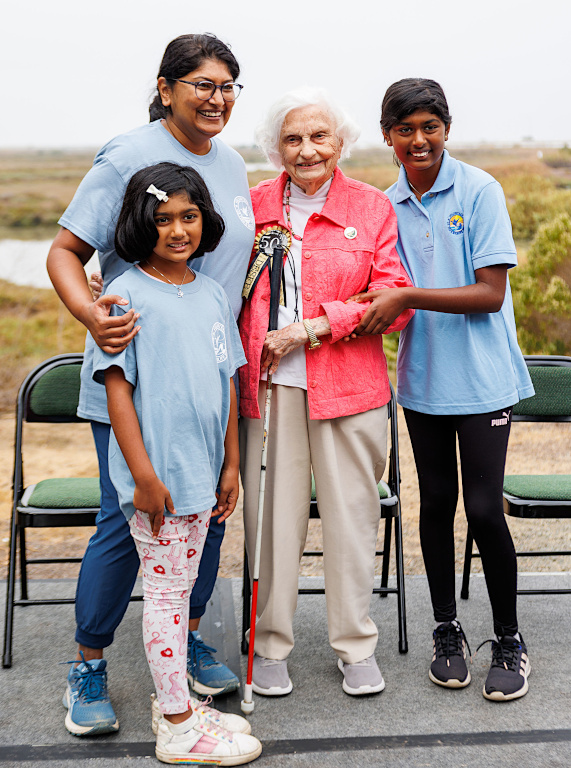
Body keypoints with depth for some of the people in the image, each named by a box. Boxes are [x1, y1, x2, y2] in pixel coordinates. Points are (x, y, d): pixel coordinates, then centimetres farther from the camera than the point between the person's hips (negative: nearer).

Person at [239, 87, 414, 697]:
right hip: (267, 387, 1)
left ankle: (356, 646, 22)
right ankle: (270, 645, 20)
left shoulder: (373, 208, 5)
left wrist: (313, 328, -10)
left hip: (348, 386, 0)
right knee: (271, 514, 3)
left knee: (351, 514, 5)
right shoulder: (251, 206, 9)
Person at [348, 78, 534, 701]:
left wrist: (407, 298, -21)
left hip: (481, 376, -4)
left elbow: (491, 293, -14)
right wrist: (378, 311, -10)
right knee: (436, 502, 12)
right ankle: (447, 631, 28)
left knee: (483, 507, -4)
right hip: (422, 374, 4)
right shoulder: (387, 206, 6)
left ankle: (509, 642, 16)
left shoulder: (479, 191, -8)